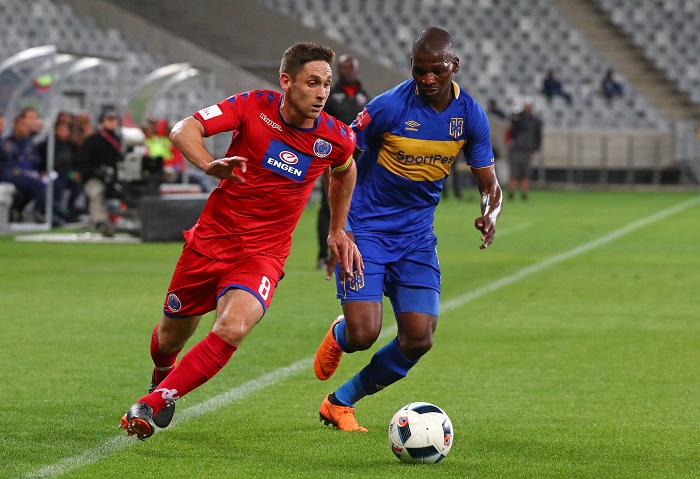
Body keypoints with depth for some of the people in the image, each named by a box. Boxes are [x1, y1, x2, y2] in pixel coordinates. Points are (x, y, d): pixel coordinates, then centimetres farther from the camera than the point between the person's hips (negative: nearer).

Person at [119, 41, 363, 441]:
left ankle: (151, 405, -20)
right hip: (212, 238, 0)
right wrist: (209, 165, -38)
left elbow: (345, 171, 18)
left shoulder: (336, 138, -7)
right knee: (172, 336, 14)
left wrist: (339, 231, 19)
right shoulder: (254, 106, -13)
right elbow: (183, 131, -18)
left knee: (232, 329, -29)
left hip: (264, 253, 0)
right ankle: (162, 376, 52)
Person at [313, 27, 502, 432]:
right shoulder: (389, 106, -17)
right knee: (363, 334, -18)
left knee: (418, 341, -7)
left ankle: (341, 403, 15)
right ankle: (338, 336, 24)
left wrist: (490, 215, -19)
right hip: (367, 230, -4)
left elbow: (490, 186, 5)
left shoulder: (471, 116, -3)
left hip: (417, 236, 4)